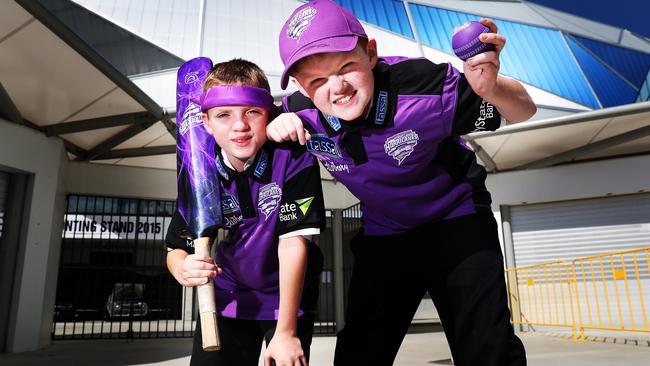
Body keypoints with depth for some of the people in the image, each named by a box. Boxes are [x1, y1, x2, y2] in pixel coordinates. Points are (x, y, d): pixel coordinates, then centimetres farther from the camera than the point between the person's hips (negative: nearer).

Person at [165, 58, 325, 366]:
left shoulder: (294, 159, -22)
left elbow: (293, 241, -23)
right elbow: (177, 247, -9)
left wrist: (286, 332, -21)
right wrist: (183, 269, -35)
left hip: (289, 294, -2)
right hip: (229, 295, 3)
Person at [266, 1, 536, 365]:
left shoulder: (421, 83, -30)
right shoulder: (300, 112, -19)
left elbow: (523, 112, -17)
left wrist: (491, 87, -42)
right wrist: (274, 124, -20)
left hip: (455, 221, -2)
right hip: (382, 235, 3)